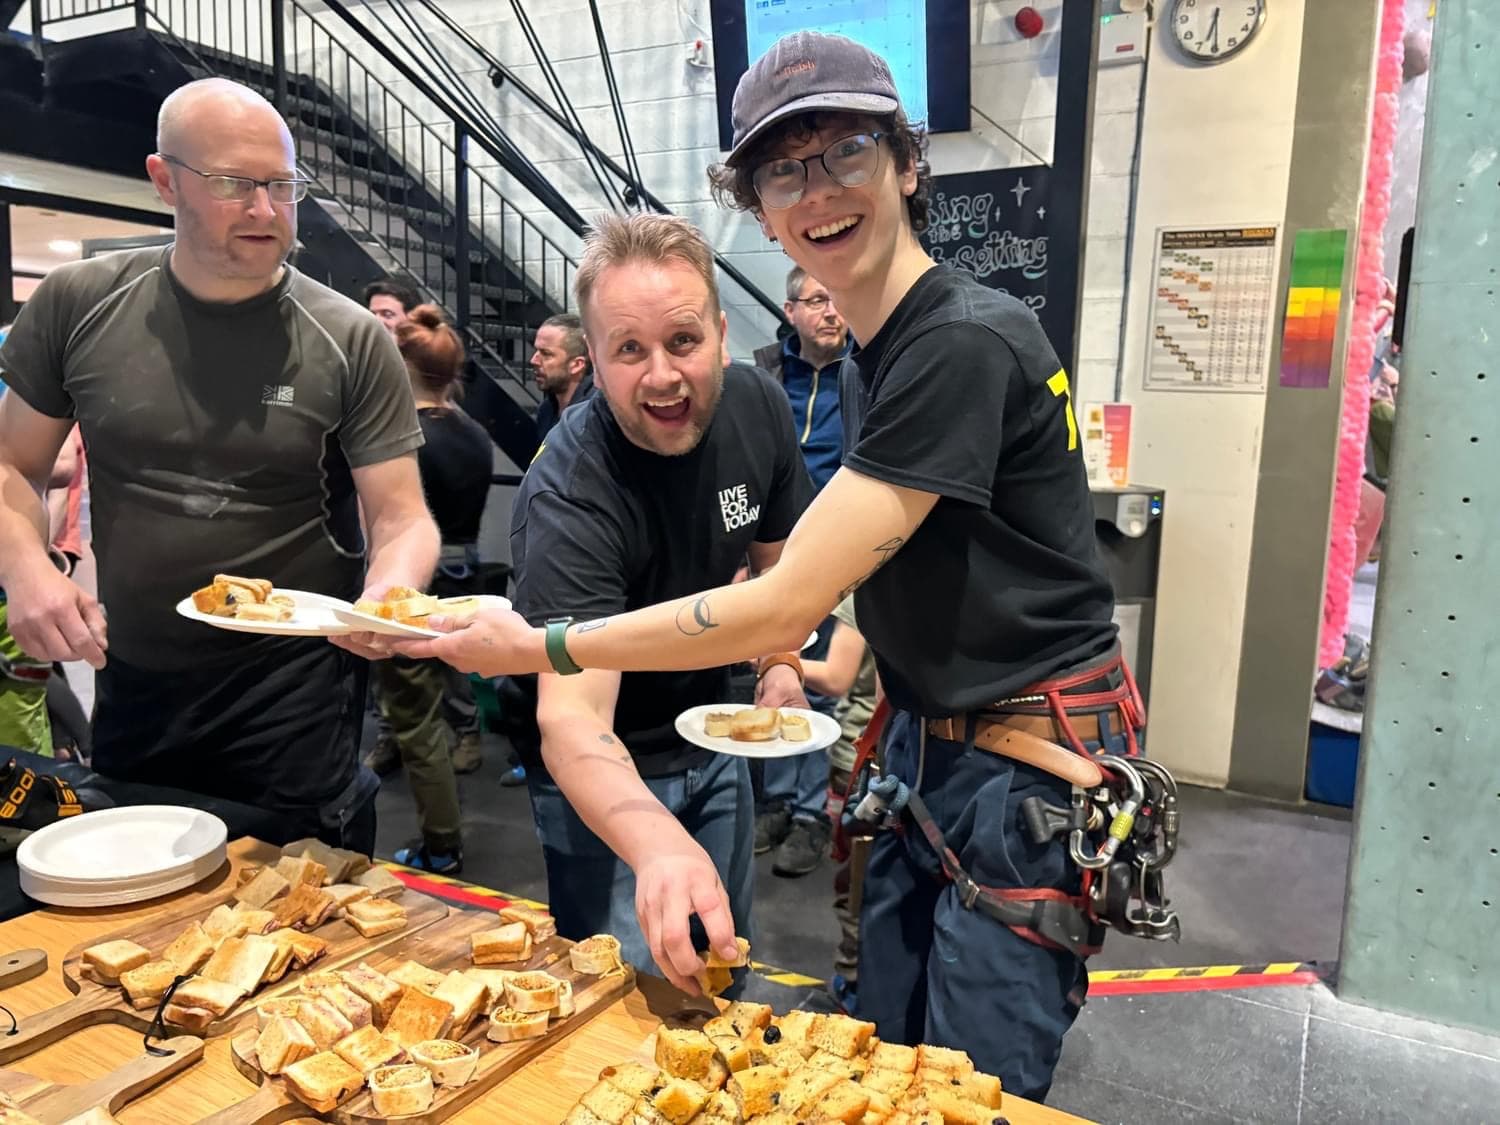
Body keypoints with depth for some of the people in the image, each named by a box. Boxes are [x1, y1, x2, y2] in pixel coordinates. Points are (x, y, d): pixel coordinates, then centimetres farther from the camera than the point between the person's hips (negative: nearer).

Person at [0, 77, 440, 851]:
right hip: (131, 688, 4)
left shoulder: (351, 342, -10)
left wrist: (387, 596, -31)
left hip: (295, 702, -3)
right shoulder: (78, 306, -3)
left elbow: (402, 519, -10)